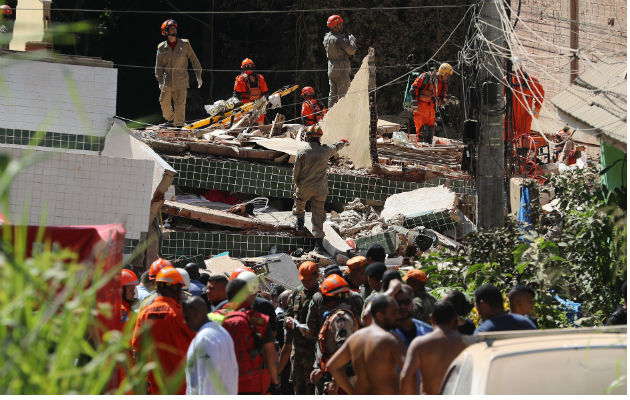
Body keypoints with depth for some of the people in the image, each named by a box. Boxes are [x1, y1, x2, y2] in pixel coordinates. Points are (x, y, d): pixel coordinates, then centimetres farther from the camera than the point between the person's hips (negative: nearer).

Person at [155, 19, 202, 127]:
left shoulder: (185, 44, 3)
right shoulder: (162, 48, 3)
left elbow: (194, 59, 9)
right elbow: (159, 66, 3)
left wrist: (198, 76, 9)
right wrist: (160, 81, -8)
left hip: (181, 81, -1)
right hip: (167, 81, 1)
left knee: (180, 105, -5)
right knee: (164, 102, 4)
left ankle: (179, 125, 0)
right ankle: (170, 119, 31)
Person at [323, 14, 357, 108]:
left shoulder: (326, 38, 6)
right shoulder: (340, 39, -19)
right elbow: (352, 51, -14)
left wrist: (347, 39, 15)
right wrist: (352, 41, 3)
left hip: (331, 69, 8)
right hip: (341, 70, -8)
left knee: (332, 93, 14)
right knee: (343, 93, -4)